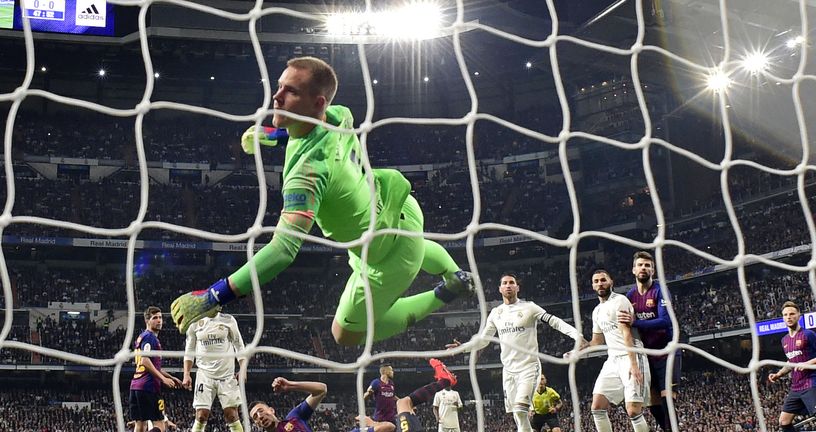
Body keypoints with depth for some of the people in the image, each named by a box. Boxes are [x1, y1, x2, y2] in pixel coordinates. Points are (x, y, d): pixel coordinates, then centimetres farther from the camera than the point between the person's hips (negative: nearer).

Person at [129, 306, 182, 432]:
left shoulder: (142, 337, 24)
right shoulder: (150, 337, -7)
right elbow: (145, 361, -20)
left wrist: (171, 378, 28)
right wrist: (163, 379, -18)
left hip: (136, 385, 10)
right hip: (149, 385, -10)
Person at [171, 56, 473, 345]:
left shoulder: (309, 169, -42)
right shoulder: (338, 113, -18)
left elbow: (284, 249, -50)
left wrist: (213, 297, -53)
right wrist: (273, 133, 13)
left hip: (389, 254, -8)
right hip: (399, 207, 8)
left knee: (346, 334, 13)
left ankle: (440, 297, 15)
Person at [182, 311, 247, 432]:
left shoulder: (229, 320, 3)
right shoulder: (195, 323, 5)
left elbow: (239, 346, 8)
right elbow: (189, 351, 11)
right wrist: (186, 374, 2)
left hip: (227, 375, 0)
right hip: (205, 375, 1)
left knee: (232, 416, -6)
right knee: (201, 416, -7)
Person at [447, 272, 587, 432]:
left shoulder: (529, 307, -5)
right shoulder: (495, 313, 10)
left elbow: (554, 321, -11)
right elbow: (483, 339, 17)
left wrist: (576, 334, -25)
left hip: (529, 366, -5)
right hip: (508, 369, 5)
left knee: (520, 409, -22)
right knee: (517, 414, 4)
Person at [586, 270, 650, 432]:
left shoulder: (619, 300, -7)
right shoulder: (597, 311, 19)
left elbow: (626, 333, -16)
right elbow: (597, 341, 29)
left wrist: (633, 364, -24)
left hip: (631, 358, -8)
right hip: (613, 360, 8)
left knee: (633, 411, -16)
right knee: (597, 407, -1)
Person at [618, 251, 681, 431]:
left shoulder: (660, 291, -10)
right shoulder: (630, 295, 7)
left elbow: (666, 321, -24)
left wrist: (635, 322, -30)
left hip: (666, 353, -6)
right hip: (646, 355, 6)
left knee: (667, 399, -15)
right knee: (653, 404, 6)